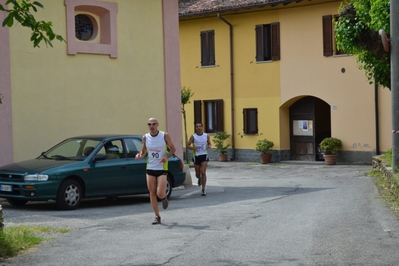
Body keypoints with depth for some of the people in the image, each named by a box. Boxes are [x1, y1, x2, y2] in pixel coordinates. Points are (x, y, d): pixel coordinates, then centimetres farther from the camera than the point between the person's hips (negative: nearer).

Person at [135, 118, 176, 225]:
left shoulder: (165, 135, -5)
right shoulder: (145, 137, 1)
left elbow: (173, 149, 4)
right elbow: (143, 152, 11)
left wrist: (166, 157, -14)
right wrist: (139, 155, -12)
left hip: (162, 169, -3)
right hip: (150, 168, 3)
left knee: (160, 194, -13)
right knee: (152, 193, 3)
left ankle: (164, 197, 25)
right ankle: (157, 217, 14)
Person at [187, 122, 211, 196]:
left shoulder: (206, 136, 2)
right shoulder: (193, 136, -2)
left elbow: (209, 143, 15)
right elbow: (188, 145, 0)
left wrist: (209, 146, -9)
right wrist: (192, 148, -21)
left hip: (204, 156, -1)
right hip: (196, 156, 1)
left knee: (203, 172, -12)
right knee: (197, 174, 10)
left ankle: (203, 190, -6)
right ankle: (200, 179, 48)